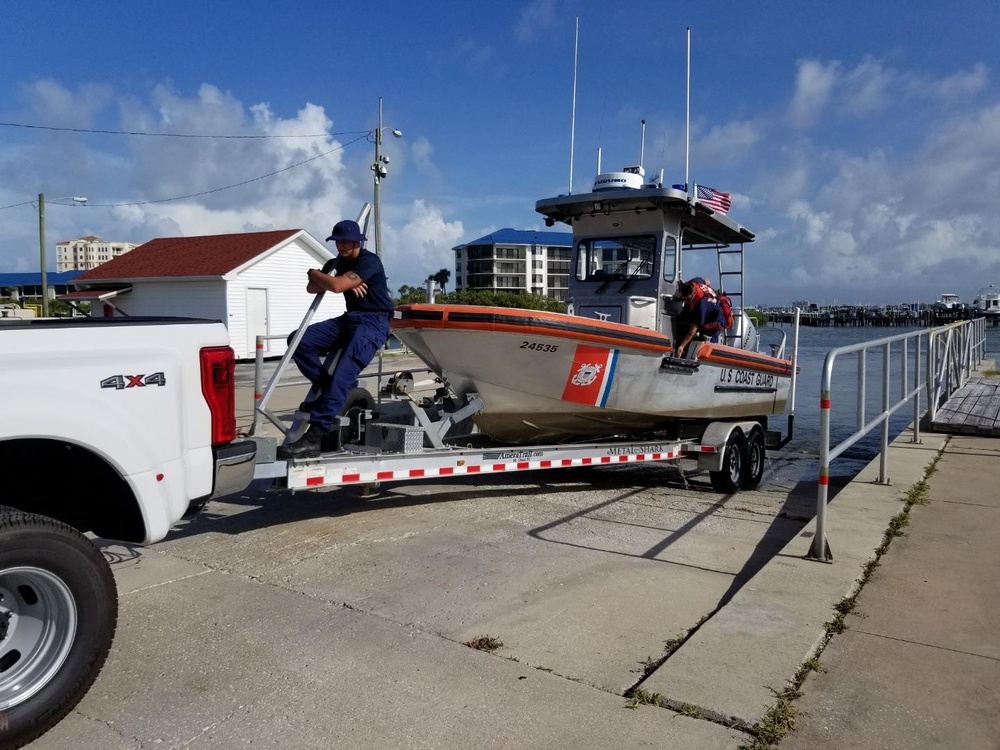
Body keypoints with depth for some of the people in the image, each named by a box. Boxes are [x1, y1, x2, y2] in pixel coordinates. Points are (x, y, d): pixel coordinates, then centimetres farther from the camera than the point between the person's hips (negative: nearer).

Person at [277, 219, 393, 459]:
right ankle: (330, 391, -3)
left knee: (344, 372, -28)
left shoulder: (369, 261, -10)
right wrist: (347, 282, -8)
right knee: (298, 340, -10)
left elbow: (336, 286, -21)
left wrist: (314, 273, 0)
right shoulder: (336, 263, 17)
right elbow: (312, 288, 7)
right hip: (350, 318, 9)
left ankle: (316, 435, -36)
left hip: (374, 321, -9)